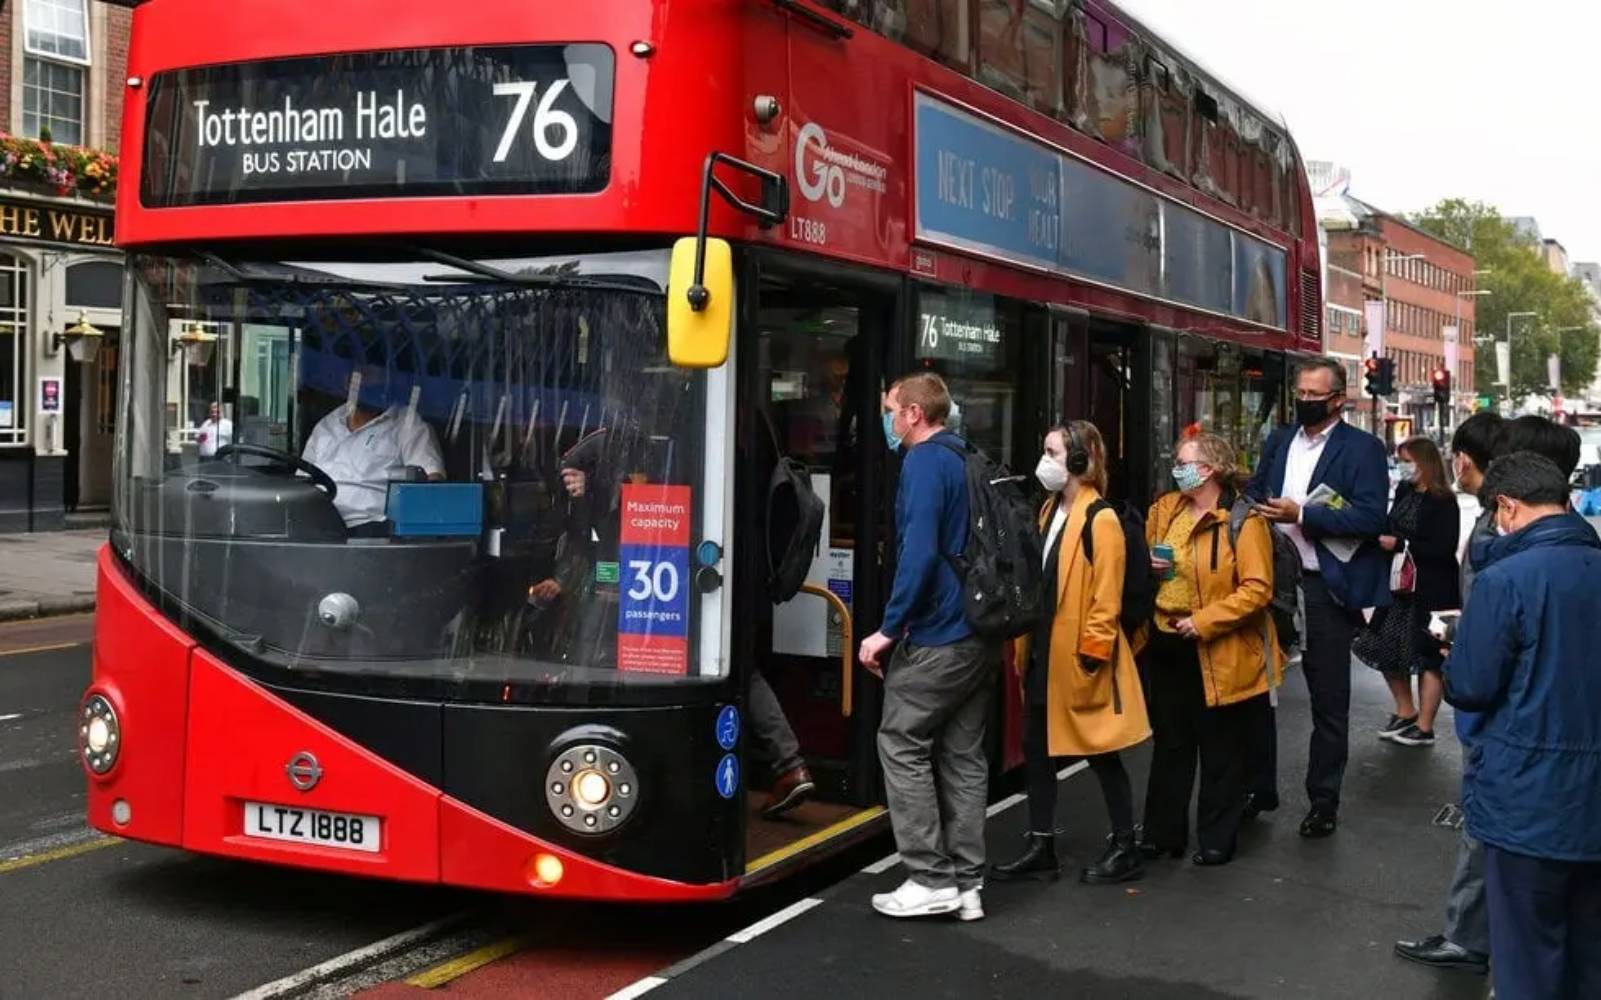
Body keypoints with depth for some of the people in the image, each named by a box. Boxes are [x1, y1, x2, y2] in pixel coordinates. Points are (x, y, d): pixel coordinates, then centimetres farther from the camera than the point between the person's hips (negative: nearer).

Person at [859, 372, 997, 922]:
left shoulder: (925, 462, -12)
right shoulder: (971, 461, 16)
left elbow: (919, 551, -22)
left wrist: (889, 629, -18)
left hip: (938, 638, -9)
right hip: (981, 635, 9)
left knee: (902, 744, 0)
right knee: (963, 753, 10)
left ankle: (931, 879, 0)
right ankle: (966, 884, 13)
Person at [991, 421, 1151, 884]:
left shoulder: (1100, 520, -15)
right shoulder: (1050, 511, 11)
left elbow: (1106, 598, -17)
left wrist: (1091, 654, -18)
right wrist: (1025, 644, 12)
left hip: (1078, 658, -8)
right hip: (1042, 652, 8)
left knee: (1101, 754, 3)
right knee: (1035, 748, 11)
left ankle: (1125, 849, 16)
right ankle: (1040, 847, 21)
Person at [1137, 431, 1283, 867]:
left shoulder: (1244, 520, -12)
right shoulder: (1163, 509, 7)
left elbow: (1257, 589, -17)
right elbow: (1142, 559, 22)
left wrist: (1204, 621, -21)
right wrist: (1148, 567, -2)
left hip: (1220, 653, -6)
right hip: (1167, 645, 6)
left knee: (1221, 749, 7)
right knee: (1170, 744, 15)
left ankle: (1217, 839, 19)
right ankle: (1162, 833, 25)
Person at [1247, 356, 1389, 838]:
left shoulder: (1363, 449, -6)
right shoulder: (1279, 441, 13)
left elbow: (1370, 518, -16)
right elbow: (1254, 493, 18)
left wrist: (1301, 515, -20)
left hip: (1325, 587, -5)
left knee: (1328, 699, 5)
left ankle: (1324, 800, 16)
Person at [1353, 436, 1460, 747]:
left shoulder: (1443, 502, -15)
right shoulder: (1404, 492, 6)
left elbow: (1443, 550, -20)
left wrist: (1399, 544, -21)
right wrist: (1384, 540, -5)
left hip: (1431, 591, -7)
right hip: (1401, 584, 7)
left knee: (1427, 655, 3)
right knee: (1387, 649, 10)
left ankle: (1424, 728, 13)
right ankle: (1406, 712, 28)